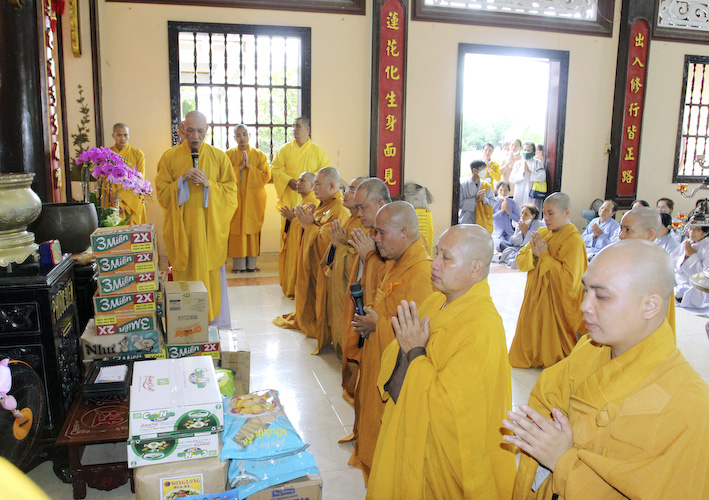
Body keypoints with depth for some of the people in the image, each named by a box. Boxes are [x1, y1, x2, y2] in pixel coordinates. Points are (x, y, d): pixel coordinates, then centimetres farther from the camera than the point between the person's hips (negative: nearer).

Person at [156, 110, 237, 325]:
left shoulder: (219, 157, 5)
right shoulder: (170, 157, 5)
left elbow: (231, 191, 3)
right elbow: (162, 193, 3)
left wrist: (208, 184, -12)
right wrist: (182, 180, -12)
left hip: (211, 226, 0)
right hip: (181, 226, 0)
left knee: (212, 273, 2)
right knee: (185, 273, 2)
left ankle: (215, 321, 13)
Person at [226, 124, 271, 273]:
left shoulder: (259, 155, 6)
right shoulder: (228, 155, 6)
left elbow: (266, 176, -3)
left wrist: (249, 167, -12)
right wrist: (239, 167, -13)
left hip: (254, 200, 0)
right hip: (235, 199, 0)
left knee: (252, 230, 0)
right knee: (236, 230, -2)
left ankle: (251, 264, 7)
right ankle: (239, 264, 4)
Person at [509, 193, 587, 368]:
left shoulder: (573, 240, -15)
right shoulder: (542, 233, 8)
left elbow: (569, 278, -25)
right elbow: (520, 261, 5)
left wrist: (544, 255, -20)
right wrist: (534, 253, -16)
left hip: (556, 305, -7)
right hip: (535, 299, 7)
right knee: (530, 338, 16)